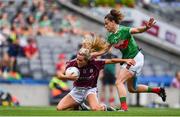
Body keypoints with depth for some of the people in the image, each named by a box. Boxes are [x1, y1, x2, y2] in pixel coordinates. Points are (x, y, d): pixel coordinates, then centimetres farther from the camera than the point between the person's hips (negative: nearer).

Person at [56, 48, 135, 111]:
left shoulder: (95, 63, -20)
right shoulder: (72, 64, -17)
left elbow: (111, 61, -8)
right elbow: (60, 75, -8)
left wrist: (125, 60, -6)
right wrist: (68, 77, -29)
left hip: (90, 89, -3)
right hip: (77, 89, 3)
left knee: (95, 108, -34)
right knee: (59, 108, -10)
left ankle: (102, 107, 6)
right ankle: (78, 106, 20)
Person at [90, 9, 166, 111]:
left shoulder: (124, 30, -19)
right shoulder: (111, 37, 4)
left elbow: (138, 30, -33)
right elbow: (104, 50, 13)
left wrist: (147, 27, -53)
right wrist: (89, 55, 6)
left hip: (136, 58, -9)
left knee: (119, 82, -20)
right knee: (132, 89, 19)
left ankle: (124, 107, -25)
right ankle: (158, 90, 34)